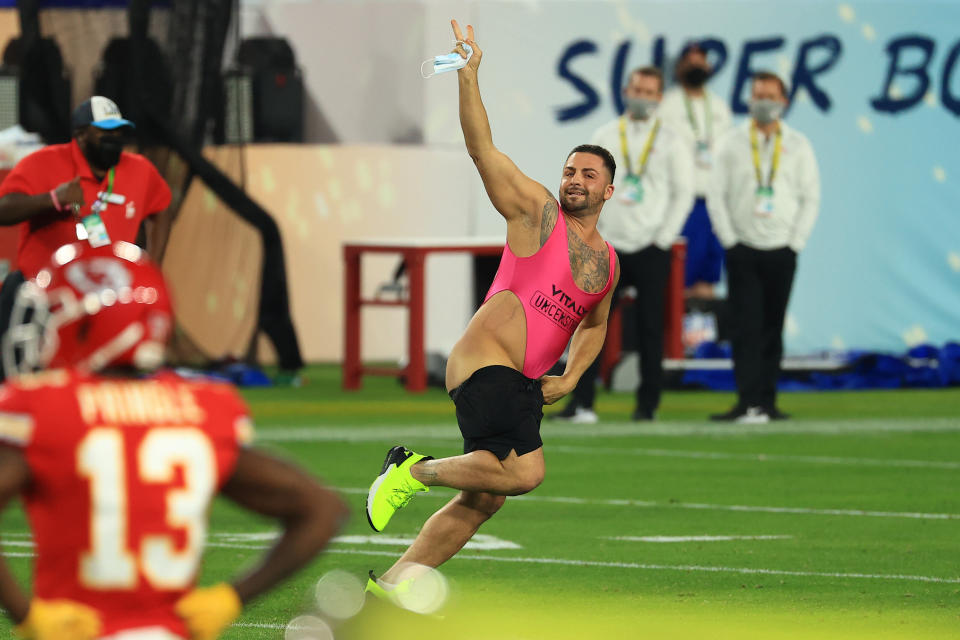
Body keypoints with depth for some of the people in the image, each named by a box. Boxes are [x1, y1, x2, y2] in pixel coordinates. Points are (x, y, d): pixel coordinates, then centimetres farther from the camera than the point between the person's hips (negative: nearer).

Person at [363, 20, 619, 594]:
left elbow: (594, 325, 35)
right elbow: (482, 149, -7)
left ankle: (391, 584, 14)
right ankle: (416, 469, -5)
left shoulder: (607, 262, 20)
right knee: (524, 473, -26)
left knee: (482, 501, 6)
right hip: (486, 362, -8)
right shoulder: (537, 212, 2)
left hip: (522, 384, 8)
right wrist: (469, 76, -17)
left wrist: (569, 380, 16)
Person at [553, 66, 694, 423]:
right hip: (608, 246, 2)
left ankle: (647, 403, 8)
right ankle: (582, 403, -5)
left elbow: (683, 193, 2)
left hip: (650, 250, -1)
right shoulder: (605, 137, 9)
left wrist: (664, 237, -5)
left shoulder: (671, 142, 4)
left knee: (649, 328, 1)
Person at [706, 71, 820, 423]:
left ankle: (767, 401, 8)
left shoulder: (798, 145, 6)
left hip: (781, 251, 1)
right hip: (742, 249, -1)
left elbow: (811, 197, 5)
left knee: (773, 328, 3)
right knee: (746, 328, -9)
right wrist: (729, 239, -4)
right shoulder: (731, 143, 5)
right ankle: (748, 402, -13)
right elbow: (717, 195, 3)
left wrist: (795, 242, -3)